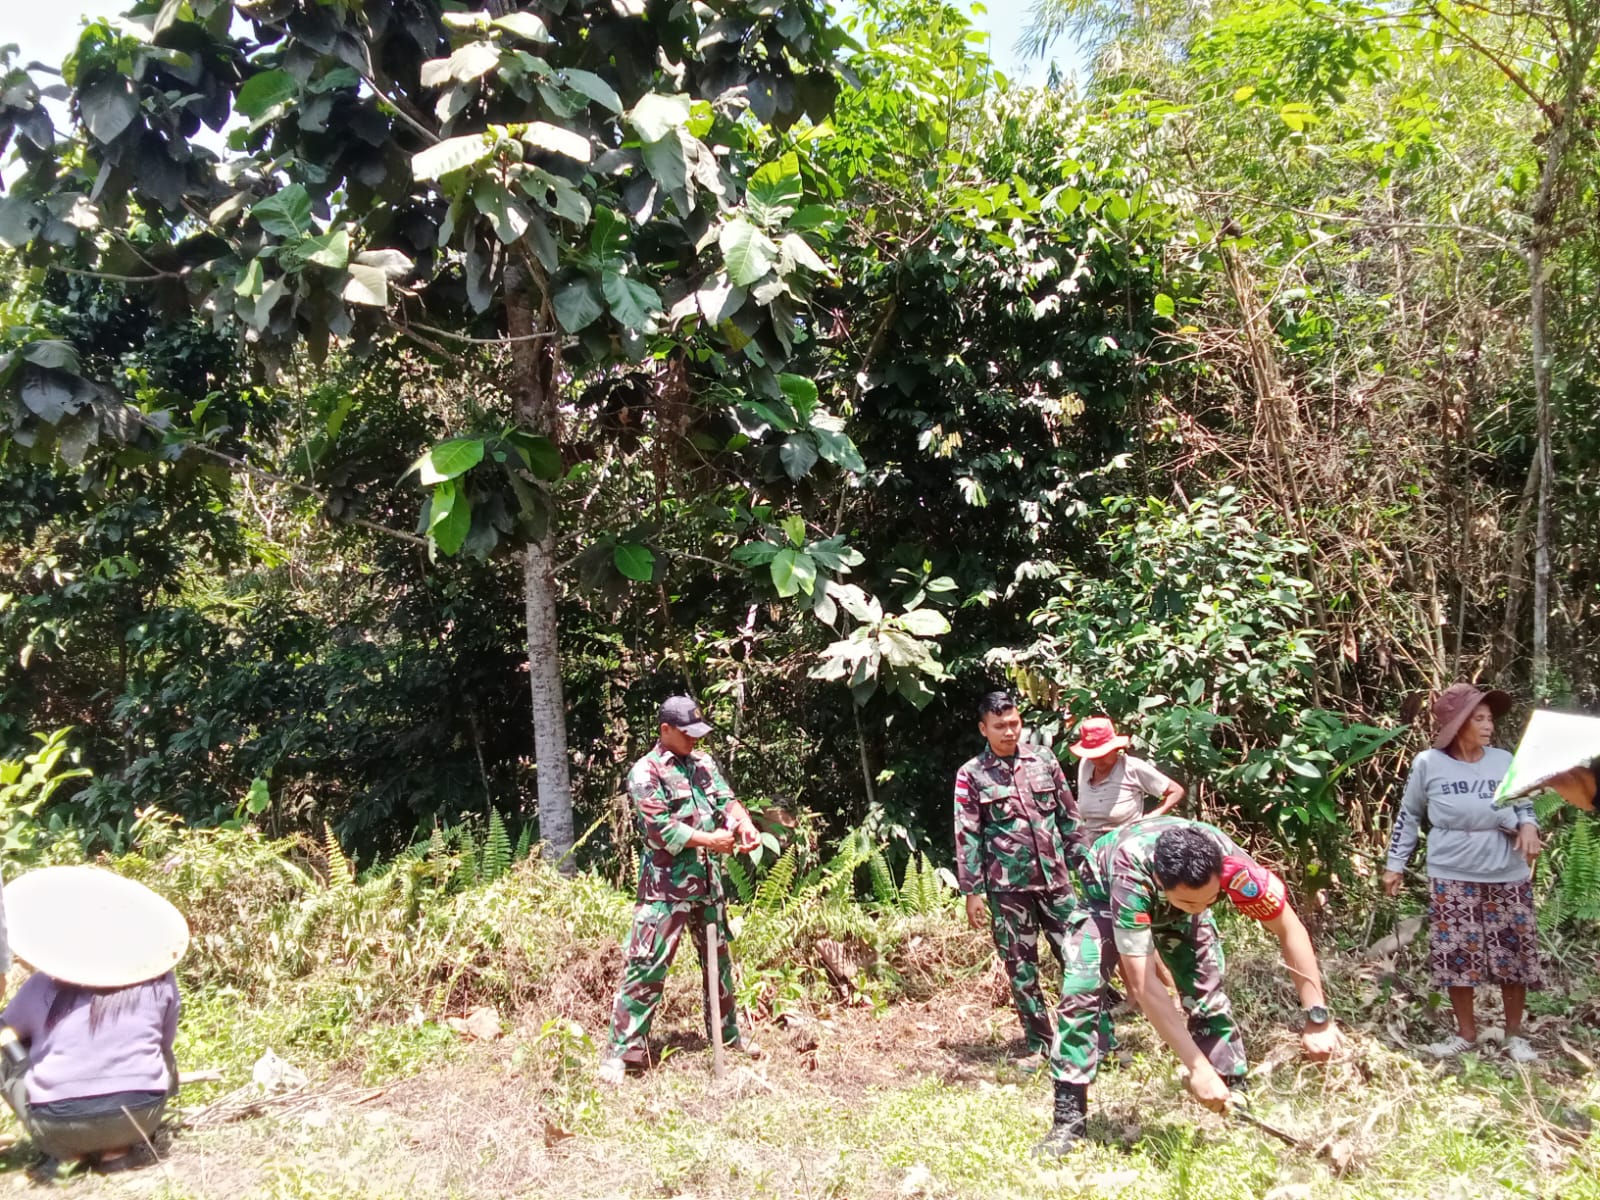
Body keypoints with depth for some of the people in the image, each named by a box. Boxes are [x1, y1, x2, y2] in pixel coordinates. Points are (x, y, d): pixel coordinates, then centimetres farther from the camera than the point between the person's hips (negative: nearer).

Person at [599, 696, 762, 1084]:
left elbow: (727, 800, 3)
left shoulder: (703, 763, 10)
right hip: (666, 885, -7)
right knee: (646, 965, -8)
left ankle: (726, 1033, 35)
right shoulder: (646, 772, -12)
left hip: (706, 880, 7)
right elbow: (661, 829, -19)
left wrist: (745, 825, -19)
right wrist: (711, 841, -19)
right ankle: (621, 1052, -3)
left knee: (718, 958, 18)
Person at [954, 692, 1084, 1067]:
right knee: (1021, 968, 5)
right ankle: (1038, 1044, 15)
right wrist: (972, 891, -5)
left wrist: (1082, 863, 6)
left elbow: (1069, 817, 10)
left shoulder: (1044, 761, 5)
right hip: (1007, 886, -2)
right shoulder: (972, 775, -2)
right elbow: (967, 836, -2)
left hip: (1055, 878, 2)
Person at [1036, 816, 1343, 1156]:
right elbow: (1142, 984, -45)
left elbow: (1290, 931, -23)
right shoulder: (1131, 877, -46)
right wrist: (1197, 1067, -47)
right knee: (1081, 992, -19)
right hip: (1107, 893, -3)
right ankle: (1068, 1121, -11)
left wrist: (1318, 1017, -29)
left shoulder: (1233, 865, -38)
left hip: (1175, 904, 3)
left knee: (1208, 995, -11)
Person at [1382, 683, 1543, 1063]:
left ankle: (1514, 1034, 24)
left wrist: (1528, 826, -10)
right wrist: (1395, 865, 5)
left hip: (1507, 877, 2)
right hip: (1452, 878, -2)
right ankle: (1466, 1032, 21)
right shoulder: (1428, 764, -6)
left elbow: (1523, 806, 13)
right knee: (1456, 955, 2)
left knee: (1514, 955, 6)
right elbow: (1408, 816, 5)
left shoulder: (1504, 761, -1)